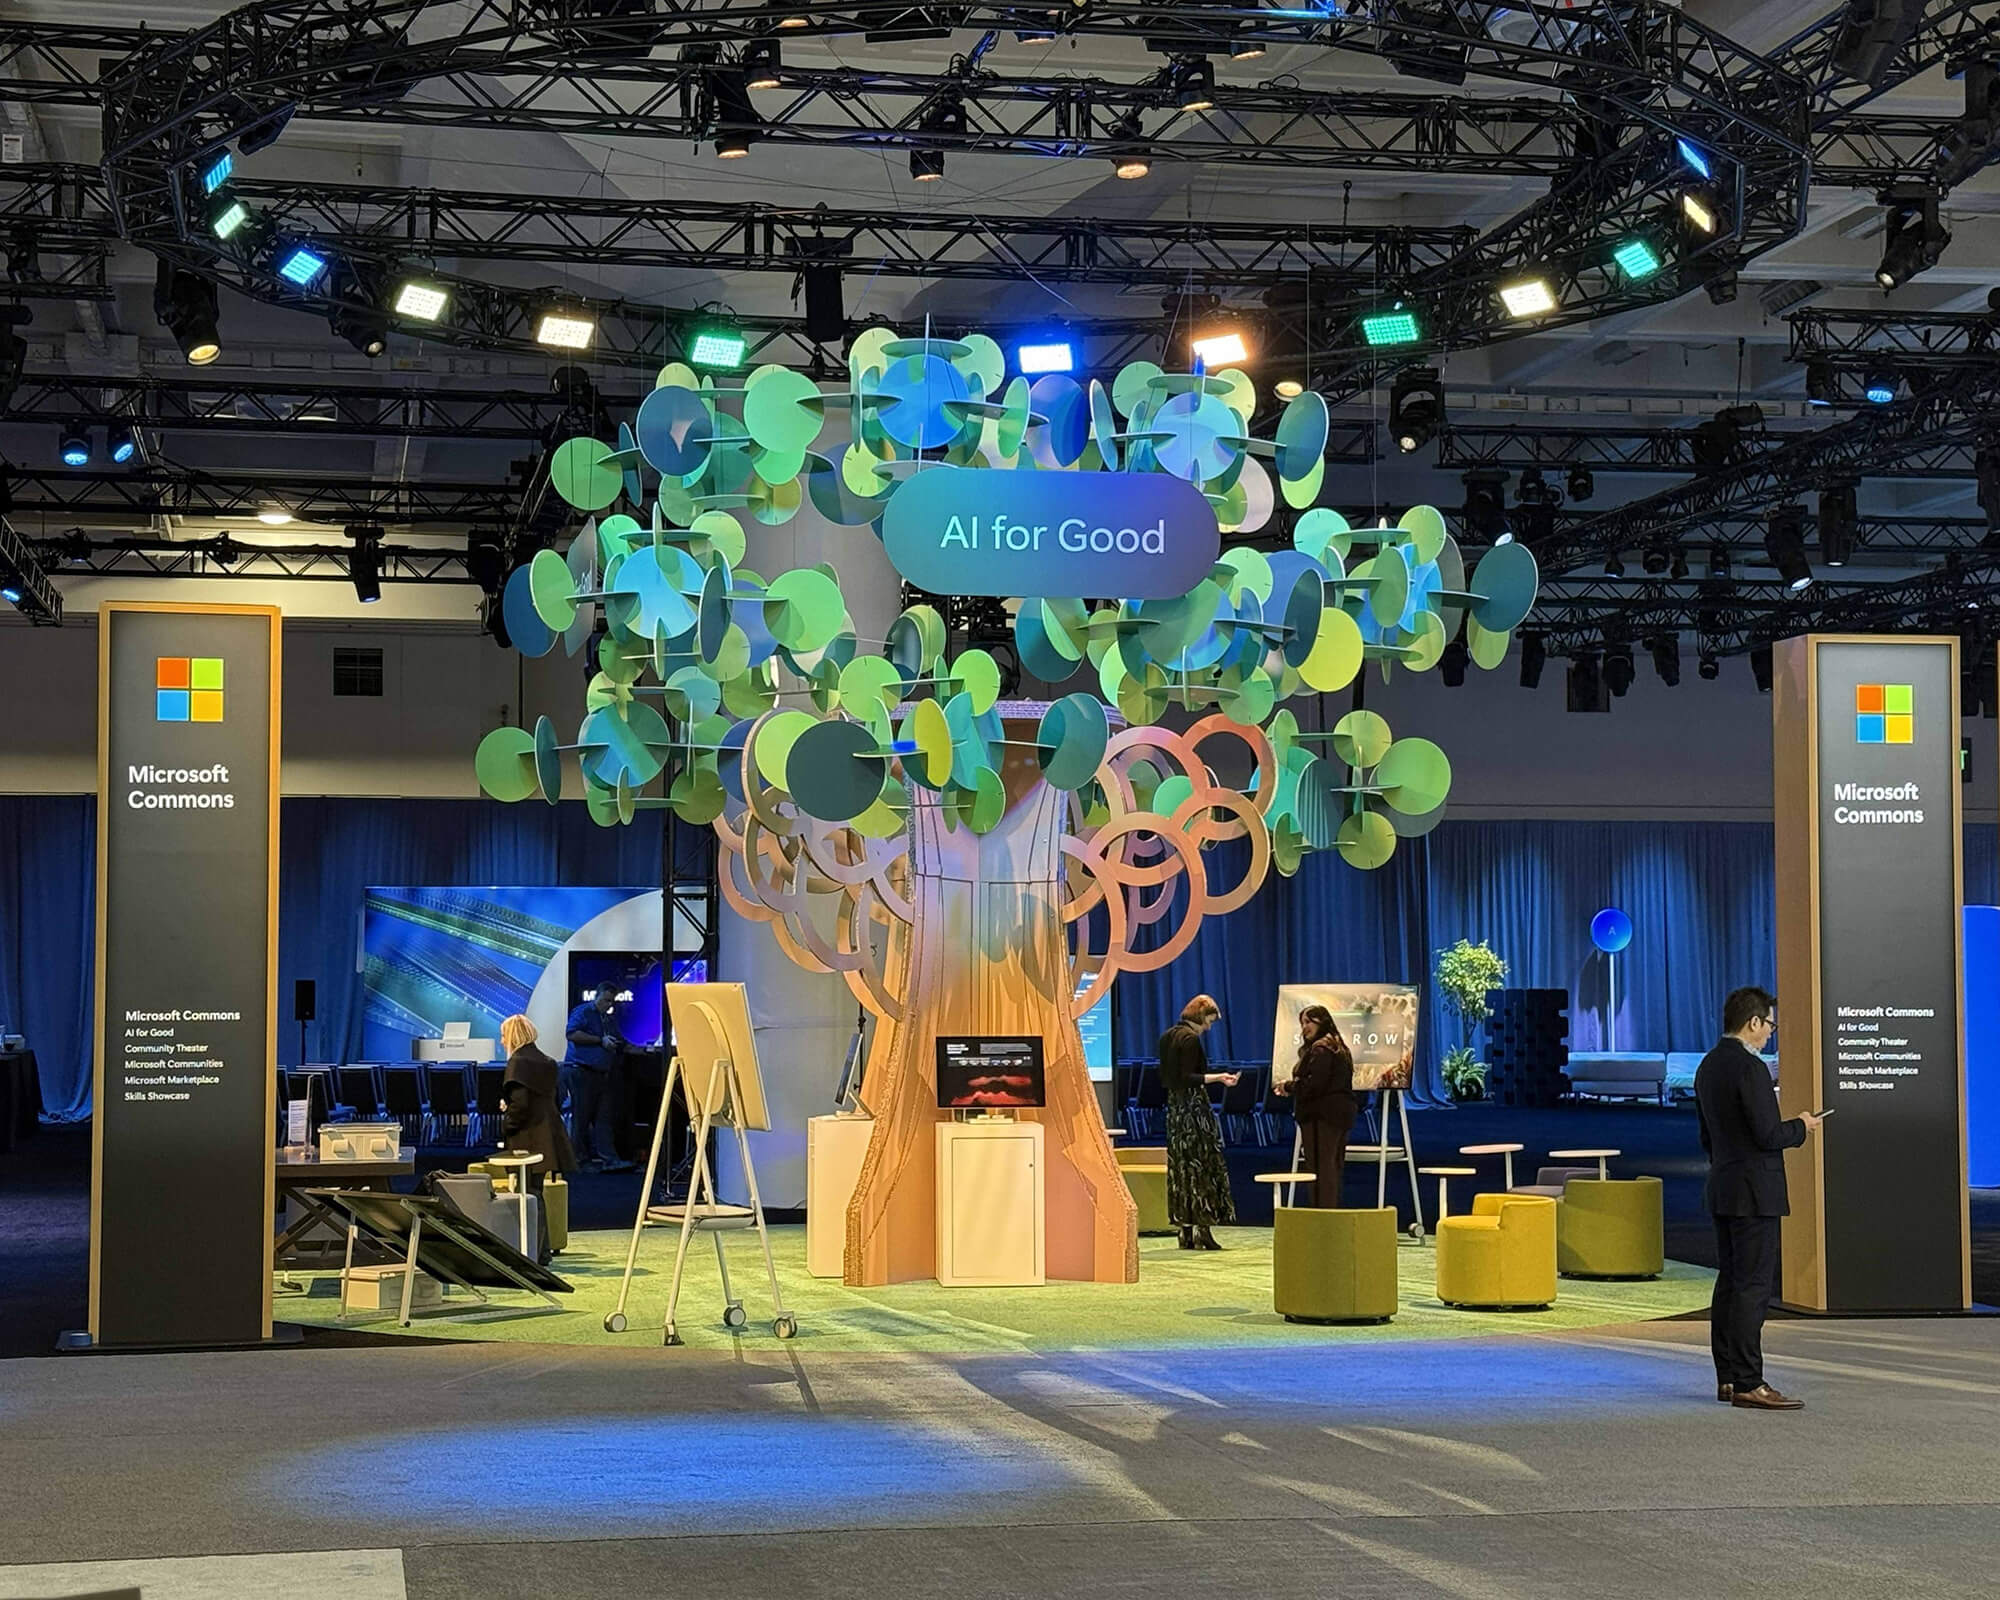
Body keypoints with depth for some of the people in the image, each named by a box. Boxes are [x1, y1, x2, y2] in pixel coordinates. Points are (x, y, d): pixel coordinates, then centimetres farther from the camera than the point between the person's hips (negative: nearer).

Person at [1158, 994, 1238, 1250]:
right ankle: (1201, 1228, -8)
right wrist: (1217, 1077, -21)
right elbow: (1186, 1078, -20)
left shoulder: (1168, 1036, 13)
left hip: (1175, 1106, 9)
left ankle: (1185, 1231, 9)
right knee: (1202, 1164, -6)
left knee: (1180, 1166, 8)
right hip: (1193, 1107, -9)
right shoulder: (1190, 1038, -14)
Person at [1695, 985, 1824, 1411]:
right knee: (1753, 1285, -8)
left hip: (1722, 1188, 10)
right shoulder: (1749, 1068, -16)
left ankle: (1728, 1377, 15)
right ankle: (1748, 1384, -9)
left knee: (1731, 1282, 12)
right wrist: (1801, 1126, -2)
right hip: (1754, 1192, -10)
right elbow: (1768, 1134, -20)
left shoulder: (1709, 1066, 13)